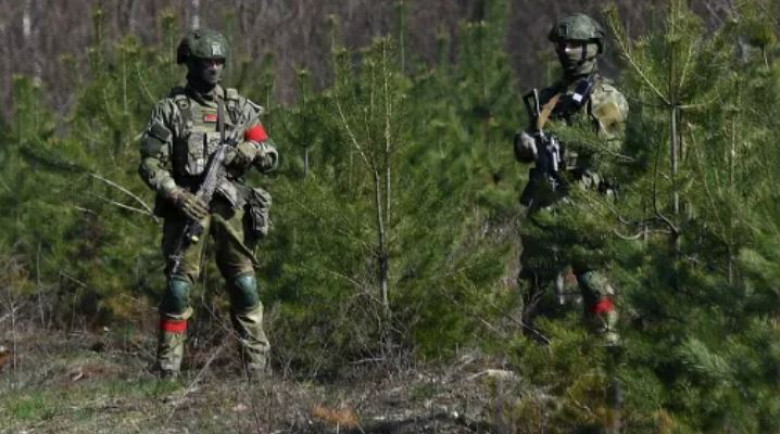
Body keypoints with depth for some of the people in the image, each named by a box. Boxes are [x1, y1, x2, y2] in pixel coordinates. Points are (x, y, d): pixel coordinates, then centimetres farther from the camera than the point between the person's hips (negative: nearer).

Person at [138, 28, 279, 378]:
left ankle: (257, 367, 5)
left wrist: (253, 149, -9)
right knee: (178, 285, -6)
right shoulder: (170, 109, 3)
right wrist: (177, 195, -14)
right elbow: (151, 164, -1)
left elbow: (271, 158, 14)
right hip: (187, 206, -2)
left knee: (245, 284, -1)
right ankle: (168, 370, 0)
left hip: (231, 206, 3)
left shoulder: (239, 107, 12)